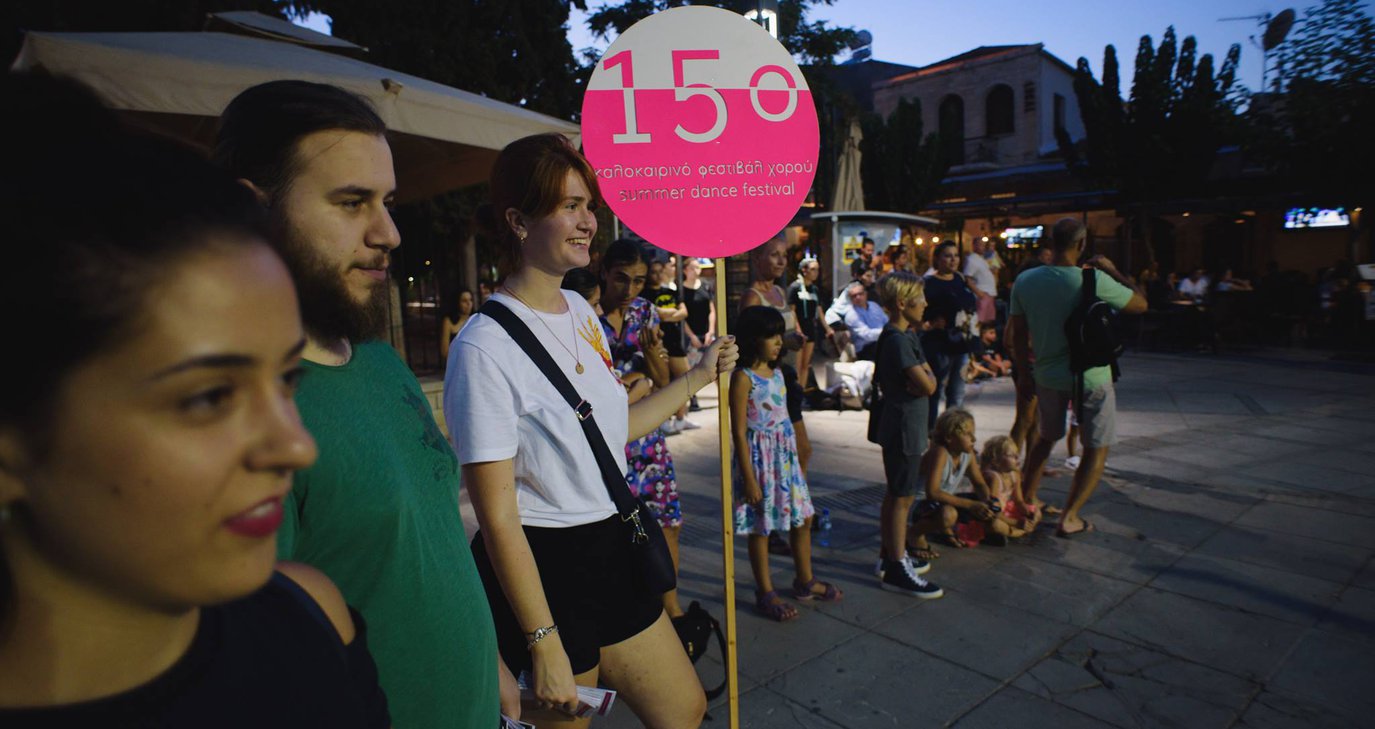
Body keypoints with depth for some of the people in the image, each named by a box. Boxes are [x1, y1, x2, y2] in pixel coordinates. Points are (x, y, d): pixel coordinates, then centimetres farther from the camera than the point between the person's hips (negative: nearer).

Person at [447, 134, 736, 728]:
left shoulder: (582, 312, 4)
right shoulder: (484, 346, -20)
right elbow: (498, 520, -19)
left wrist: (700, 376, 16)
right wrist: (544, 643, -16)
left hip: (611, 550, 8)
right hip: (541, 571, -7)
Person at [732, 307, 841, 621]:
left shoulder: (777, 372, 7)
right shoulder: (743, 377, -16)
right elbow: (739, 432, -17)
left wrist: (798, 460, 16)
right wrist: (749, 478, -18)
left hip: (785, 454, 8)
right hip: (760, 456, -8)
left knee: (802, 518, 16)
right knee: (761, 528, 5)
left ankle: (805, 581, 35)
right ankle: (765, 593, 22)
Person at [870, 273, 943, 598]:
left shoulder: (903, 335, 12)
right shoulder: (898, 340, -21)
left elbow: (926, 377, 12)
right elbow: (928, 386, -24)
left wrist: (923, 375, -8)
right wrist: (928, 375, -4)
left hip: (900, 427, 10)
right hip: (904, 427, -10)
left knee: (895, 494, 18)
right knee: (903, 498, -2)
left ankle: (890, 556, 31)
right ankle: (896, 570, 8)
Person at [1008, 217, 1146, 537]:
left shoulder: (1025, 281, -6)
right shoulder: (1094, 281, -18)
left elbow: (1018, 335, 1)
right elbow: (1140, 304, -4)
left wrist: (1024, 373, 11)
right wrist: (1113, 270, 5)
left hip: (1047, 375, 5)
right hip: (1090, 376, -4)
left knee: (1046, 438, 24)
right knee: (1097, 449, 11)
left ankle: (1026, 499, 32)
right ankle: (1069, 517, 8)